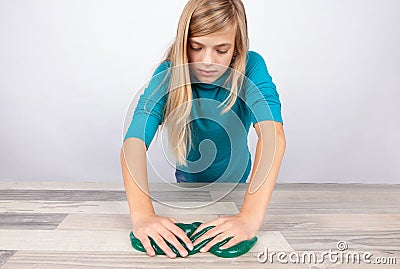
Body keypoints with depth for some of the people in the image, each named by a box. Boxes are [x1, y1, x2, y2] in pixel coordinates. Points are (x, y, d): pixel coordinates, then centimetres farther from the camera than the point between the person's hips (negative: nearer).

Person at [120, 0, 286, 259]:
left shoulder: (251, 67, -27)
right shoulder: (169, 74, -26)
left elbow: (273, 136, -42)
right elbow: (134, 141, -39)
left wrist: (251, 216, -56)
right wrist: (142, 214, -55)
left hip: (236, 181, 0)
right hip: (187, 179, 1)